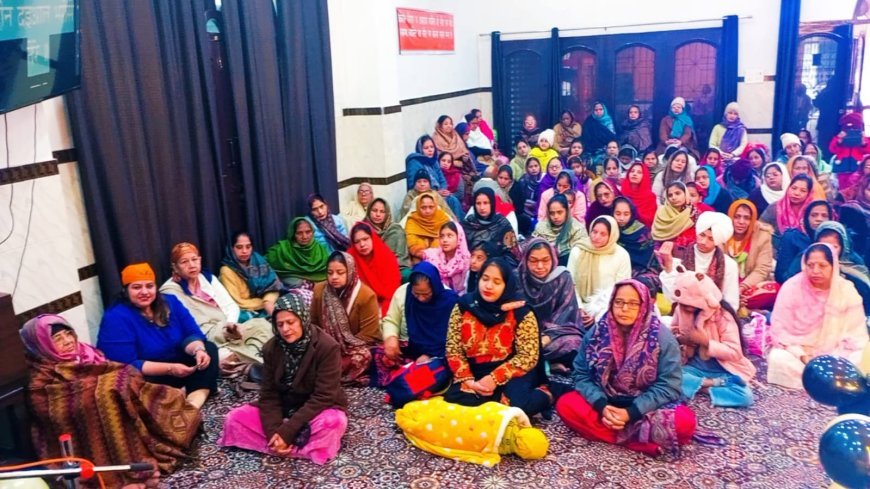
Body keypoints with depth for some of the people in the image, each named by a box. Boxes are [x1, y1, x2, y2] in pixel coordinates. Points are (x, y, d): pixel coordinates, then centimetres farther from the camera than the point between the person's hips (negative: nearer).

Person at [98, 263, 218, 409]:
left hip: (176, 366, 6)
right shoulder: (116, 318, -19)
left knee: (209, 348, -15)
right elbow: (127, 366, -25)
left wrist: (198, 350, -31)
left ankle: (194, 404, -34)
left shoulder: (169, 302, -1)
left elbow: (191, 333, -7)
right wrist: (170, 369, -34)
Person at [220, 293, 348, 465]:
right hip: (284, 408, 5)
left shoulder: (327, 347, -21)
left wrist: (287, 431, -27)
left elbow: (323, 397, -23)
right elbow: (269, 394, -6)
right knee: (234, 419, -15)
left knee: (331, 423, -38)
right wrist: (273, 432, -22)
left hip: (319, 409, -5)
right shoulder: (271, 348, -6)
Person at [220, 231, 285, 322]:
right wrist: (265, 303, -12)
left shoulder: (258, 261, 4)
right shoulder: (227, 271, -7)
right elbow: (238, 303, -9)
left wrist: (268, 301, -20)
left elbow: (273, 286, -1)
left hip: (266, 307, 5)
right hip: (246, 311, -5)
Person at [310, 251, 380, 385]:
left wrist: (342, 349, -20)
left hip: (357, 346, -3)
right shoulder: (319, 290, -3)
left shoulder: (366, 295, -17)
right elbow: (313, 323, 9)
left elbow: (368, 335, -15)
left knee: (361, 358, -36)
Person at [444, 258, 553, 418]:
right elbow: (453, 349, -1)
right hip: (474, 372, 3)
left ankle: (543, 396, 1)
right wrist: (468, 380, -16)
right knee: (453, 397, -25)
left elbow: (528, 356, -12)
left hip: (510, 373, -3)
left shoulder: (521, 312, -9)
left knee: (517, 402, -31)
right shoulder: (463, 306, -2)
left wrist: (494, 378, -22)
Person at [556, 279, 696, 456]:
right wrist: (601, 406, -22)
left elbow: (668, 386, -14)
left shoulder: (662, 337, -13)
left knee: (684, 422, -30)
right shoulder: (597, 332, -6)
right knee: (566, 405, -24)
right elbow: (582, 376, -4)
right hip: (605, 404, 3)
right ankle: (644, 436, -25)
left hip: (646, 408, -3)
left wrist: (631, 413, -24)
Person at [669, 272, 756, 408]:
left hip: (722, 370, -2)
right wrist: (677, 339, -15)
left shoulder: (722, 315, -18)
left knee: (745, 397, -30)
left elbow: (735, 352, -18)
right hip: (694, 367, 3)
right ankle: (710, 383, -15)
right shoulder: (680, 309, -6)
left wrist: (705, 341, -30)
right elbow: (673, 332, 10)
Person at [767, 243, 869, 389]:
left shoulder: (847, 291, -9)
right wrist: (802, 356, -20)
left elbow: (856, 335, -5)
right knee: (778, 359, -32)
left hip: (834, 354, 1)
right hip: (796, 350, -1)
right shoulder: (791, 287, -13)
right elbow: (779, 328, -11)